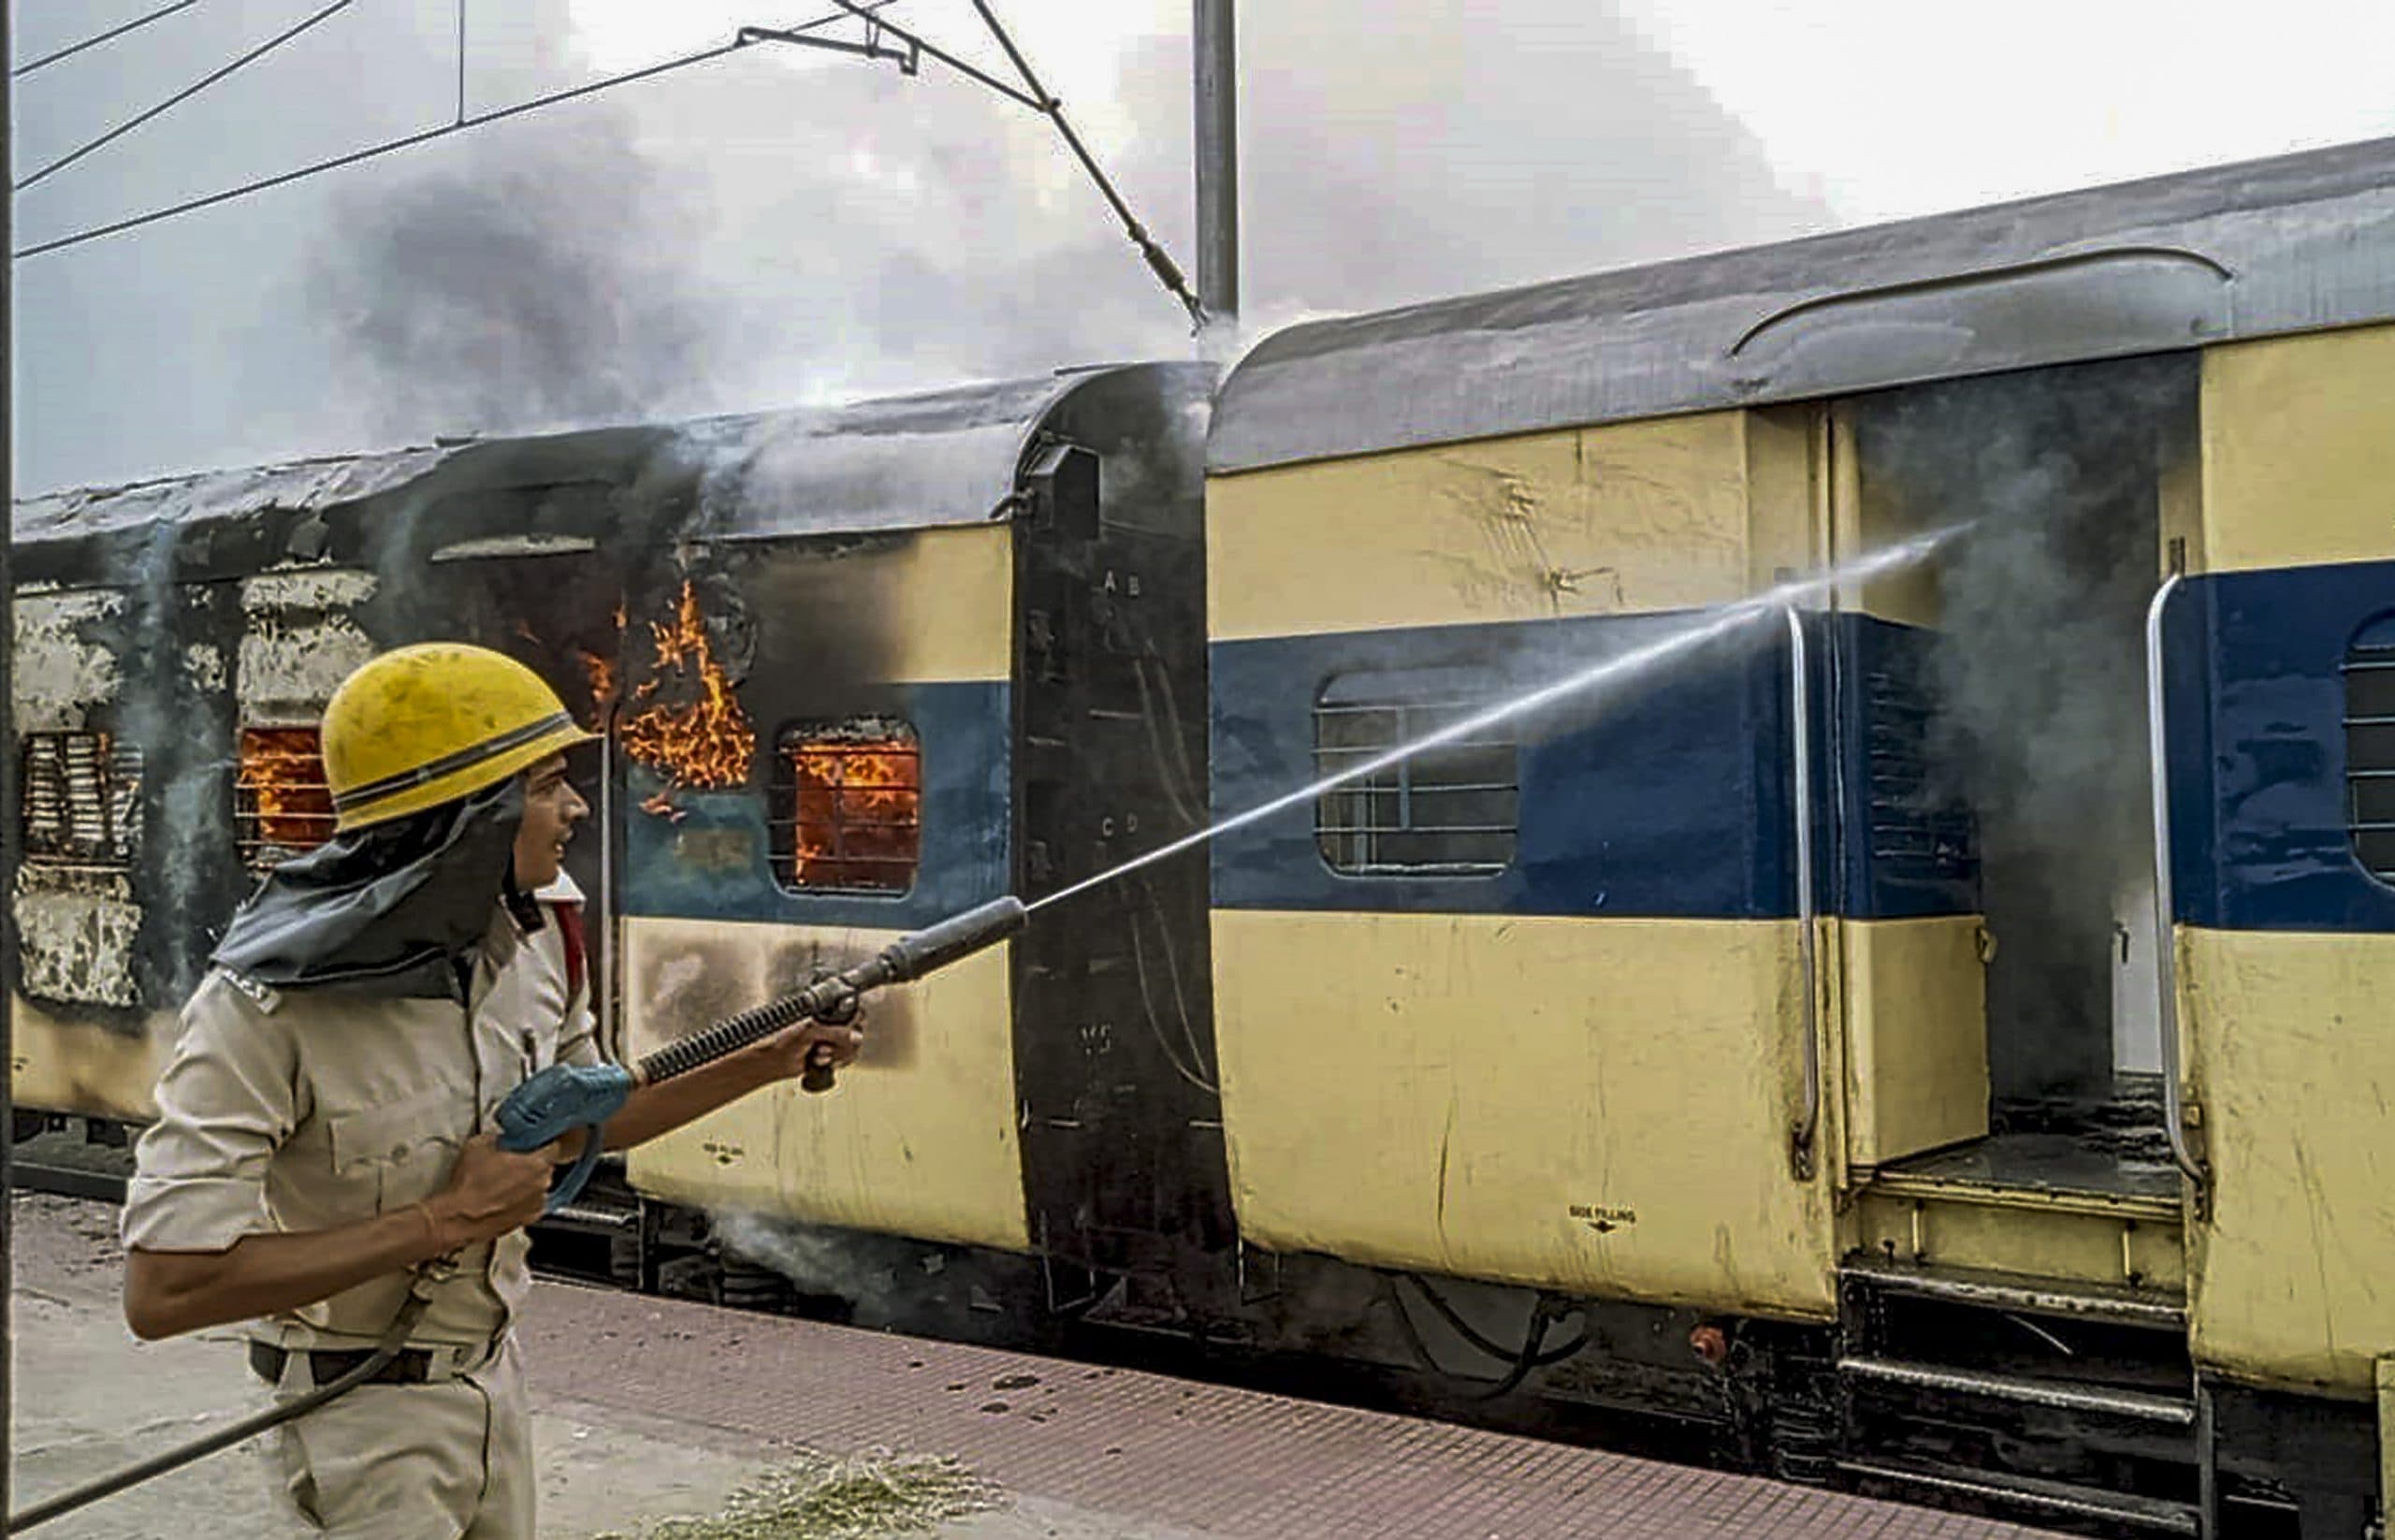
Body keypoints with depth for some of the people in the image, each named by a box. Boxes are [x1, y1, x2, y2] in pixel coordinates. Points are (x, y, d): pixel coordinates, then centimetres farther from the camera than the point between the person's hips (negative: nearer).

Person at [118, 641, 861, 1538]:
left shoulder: (533, 936, -6)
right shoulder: (270, 1005, -27)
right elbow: (162, 1289, -31)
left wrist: (769, 1061, 4)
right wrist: (448, 1219, -29)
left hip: (493, 1379, 7)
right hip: (366, 1407, -7)